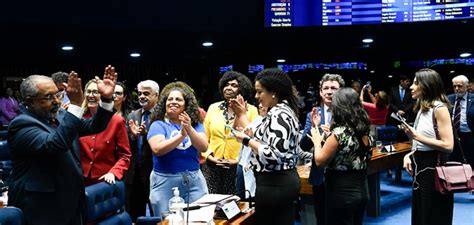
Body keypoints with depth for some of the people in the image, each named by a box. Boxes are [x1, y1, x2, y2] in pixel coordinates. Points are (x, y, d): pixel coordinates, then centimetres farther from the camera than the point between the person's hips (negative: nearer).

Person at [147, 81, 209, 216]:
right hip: (165, 181, -2)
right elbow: (157, 149, -16)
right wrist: (181, 135, -23)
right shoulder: (158, 125, 0)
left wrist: (189, 130, -22)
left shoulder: (195, 124, 7)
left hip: (194, 180, 2)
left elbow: (203, 147, -7)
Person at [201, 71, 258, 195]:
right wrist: (209, 157, -3)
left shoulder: (251, 110, 1)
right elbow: (204, 137, 10)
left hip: (238, 167, -2)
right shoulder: (213, 108, 10)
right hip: (212, 166, 2)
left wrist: (239, 160, -10)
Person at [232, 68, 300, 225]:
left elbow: (275, 155, -27)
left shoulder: (279, 115, -18)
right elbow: (260, 138, 14)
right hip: (284, 181, 10)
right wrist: (242, 115, 17)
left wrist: (247, 141, -17)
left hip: (274, 185, -10)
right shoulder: (280, 111, 13)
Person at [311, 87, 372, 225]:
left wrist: (317, 141, 2)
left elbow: (320, 161, -13)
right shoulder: (364, 131, 3)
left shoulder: (338, 133, -20)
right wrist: (328, 137, 10)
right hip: (361, 191, 7)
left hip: (341, 193, -7)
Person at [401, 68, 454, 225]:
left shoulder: (439, 108, -14)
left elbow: (448, 145, -22)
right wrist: (410, 155, 2)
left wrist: (416, 136, -19)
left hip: (433, 167, -9)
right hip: (419, 165, 9)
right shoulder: (422, 107, 12)